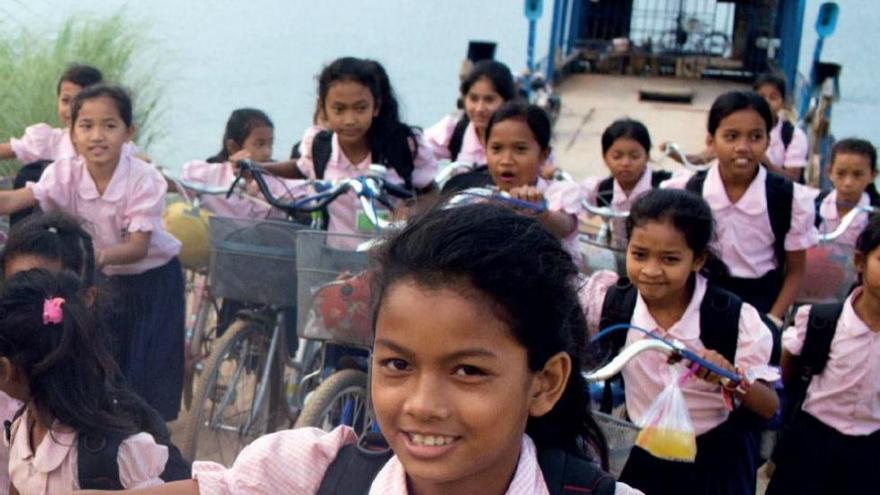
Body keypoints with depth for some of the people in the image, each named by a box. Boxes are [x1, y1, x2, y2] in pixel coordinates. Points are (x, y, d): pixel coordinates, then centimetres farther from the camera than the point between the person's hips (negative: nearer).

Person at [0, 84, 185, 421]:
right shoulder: (66, 173, -16)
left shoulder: (144, 179, -26)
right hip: (103, 281, 4)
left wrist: (103, 255, -52)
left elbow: (138, 247, -31)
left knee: (147, 373, -2)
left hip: (152, 281, -3)